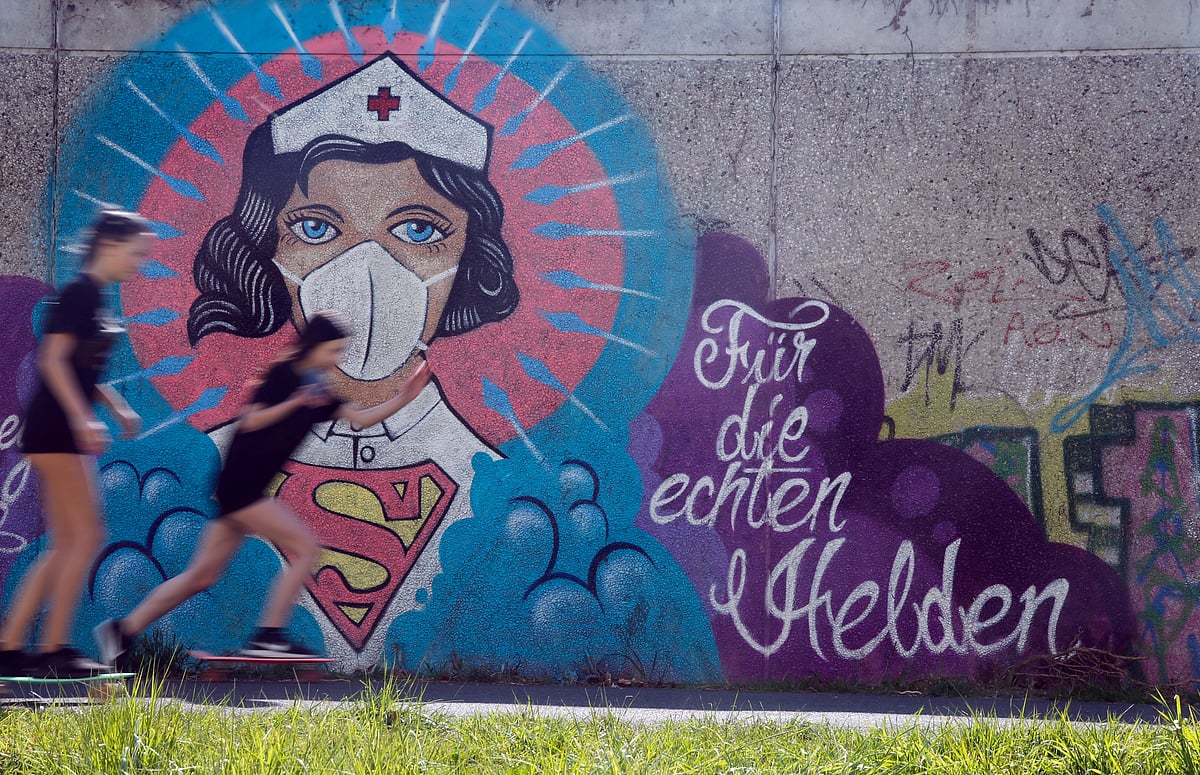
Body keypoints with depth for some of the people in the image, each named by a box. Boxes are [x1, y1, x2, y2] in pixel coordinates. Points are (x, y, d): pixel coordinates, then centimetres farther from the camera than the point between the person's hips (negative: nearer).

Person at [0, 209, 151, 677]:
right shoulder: (79, 293, -13)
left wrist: (117, 406, 17)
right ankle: (52, 650, -7)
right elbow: (53, 361, -19)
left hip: (68, 432, 10)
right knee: (86, 537, -9)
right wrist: (83, 419, -24)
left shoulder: (97, 298, 16)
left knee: (66, 547, 8)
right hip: (54, 429, -10)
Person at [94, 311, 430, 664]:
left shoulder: (317, 392, 14)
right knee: (304, 548, -10)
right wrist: (295, 403, -27)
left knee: (201, 576, 11)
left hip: (247, 489, 9)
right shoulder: (283, 375, -10)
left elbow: (362, 418, 14)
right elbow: (250, 420, -16)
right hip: (240, 484, -9)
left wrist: (404, 397, 4)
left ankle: (122, 631, 14)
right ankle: (267, 636, -9)